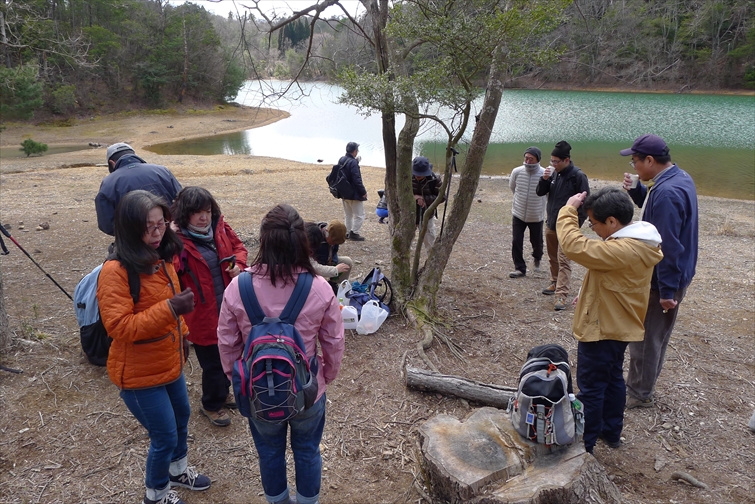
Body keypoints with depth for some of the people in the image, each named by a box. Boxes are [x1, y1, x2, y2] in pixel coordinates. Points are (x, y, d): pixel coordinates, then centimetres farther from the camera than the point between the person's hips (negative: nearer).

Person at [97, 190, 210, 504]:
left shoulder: (162, 260, 0)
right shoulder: (116, 271, -25)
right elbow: (118, 327, -30)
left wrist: (181, 334, 19)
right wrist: (170, 309, -37)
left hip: (170, 362, 8)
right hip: (139, 373, -8)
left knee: (182, 417, 25)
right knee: (165, 437, 6)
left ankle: (178, 470, 51)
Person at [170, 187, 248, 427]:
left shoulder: (220, 228, -2)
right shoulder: (177, 240, -18)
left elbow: (238, 246, 13)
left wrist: (238, 264, -7)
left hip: (228, 308, 6)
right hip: (202, 314, -6)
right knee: (212, 361, 6)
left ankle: (222, 392, 50)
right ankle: (212, 405, 32)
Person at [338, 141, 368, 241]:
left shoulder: (341, 160, 5)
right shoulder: (353, 162, -21)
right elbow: (357, 180, -22)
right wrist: (363, 192, -14)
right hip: (354, 194, -9)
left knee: (348, 214, 20)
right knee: (359, 215, 4)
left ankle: (348, 232, 25)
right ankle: (354, 233, 5)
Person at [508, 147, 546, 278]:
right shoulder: (517, 172, -10)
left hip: (536, 216, -1)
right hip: (518, 214, 1)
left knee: (537, 242, 14)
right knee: (516, 242, -3)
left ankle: (537, 259, 46)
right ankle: (520, 268, 11)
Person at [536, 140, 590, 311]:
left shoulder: (578, 176, -13)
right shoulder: (554, 174, 5)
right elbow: (540, 192, 9)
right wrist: (544, 179, -10)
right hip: (550, 224, 7)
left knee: (563, 261, -8)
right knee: (553, 258, 19)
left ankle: (561, 295, -9)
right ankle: (555, 283, 36)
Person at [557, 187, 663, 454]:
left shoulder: (623, 250, -31)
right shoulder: (639, 243, 2)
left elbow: (574, 246, -34)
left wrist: (569, 209, -23)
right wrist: (587, 293, 10)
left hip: (602, 329, -10)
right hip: (619, 326, 10)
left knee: (591, 388, 4)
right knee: (613, 379, 22)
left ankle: (583, 444, 17)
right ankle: (611, 431, 38)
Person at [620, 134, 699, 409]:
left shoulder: (667, 192, -27)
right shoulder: (679, 177, 5)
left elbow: (669, 247, -28)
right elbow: (654, 208, 21)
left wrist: (668, 289, -23)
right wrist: (636, 190, 2)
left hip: (662, 281, -10)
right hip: (673, 275, 10)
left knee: (645, 337, 4)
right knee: (655, 335, 21)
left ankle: (639, 395, 18)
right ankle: (642, 384, 36)